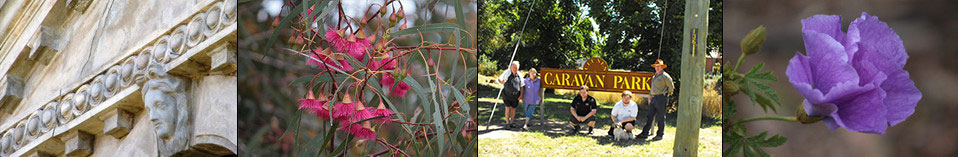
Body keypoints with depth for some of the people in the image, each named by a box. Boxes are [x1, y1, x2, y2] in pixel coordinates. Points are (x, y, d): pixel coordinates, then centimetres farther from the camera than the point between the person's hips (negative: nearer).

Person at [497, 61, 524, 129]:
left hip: (515, 95, 3)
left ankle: (511, 122, 26)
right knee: (508, 108, -9)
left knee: (513, 109, 10)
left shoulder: (519, 75, -6)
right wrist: (501, 82, -25)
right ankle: (507, 124, 5)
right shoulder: (507, 72, -15)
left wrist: (521, 94, -3)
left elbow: (521, 86, 4)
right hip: (507, 94, -3)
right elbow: (499, 79, -5)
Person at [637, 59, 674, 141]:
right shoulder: (654, 76, 19)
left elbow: (671, 87, -4)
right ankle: (645, 133, 7)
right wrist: (650, 96, 18)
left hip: (661, 98, -8)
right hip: (654, 98, 8)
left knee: (660, 118, -2)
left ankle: (660, 135, 5)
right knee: (650, 116, 6)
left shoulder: (665, 76, -6)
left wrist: (667, 94, 2)